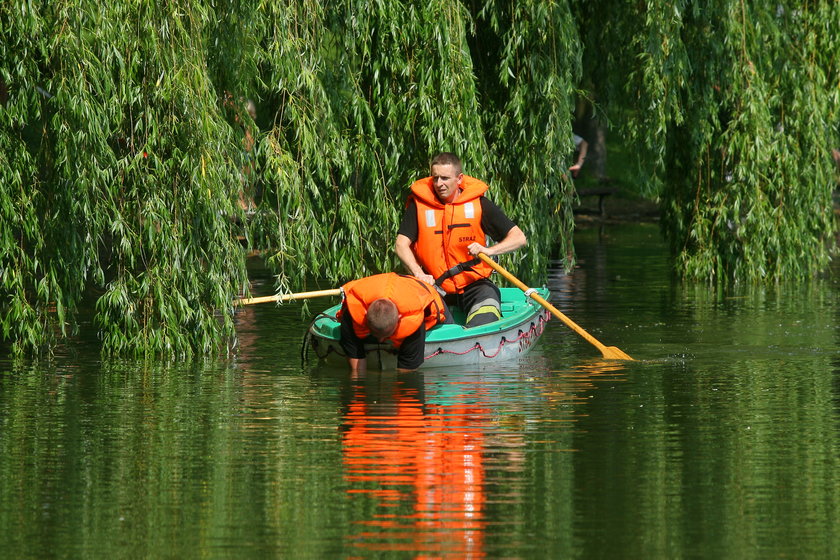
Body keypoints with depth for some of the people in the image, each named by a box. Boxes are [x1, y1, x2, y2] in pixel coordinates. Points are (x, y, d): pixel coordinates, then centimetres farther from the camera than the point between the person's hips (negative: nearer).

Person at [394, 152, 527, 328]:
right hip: (434, 284, 1)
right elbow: (401, 244, -4)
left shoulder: (478, 204, -1)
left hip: (473, 283, -1)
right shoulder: (419, 204, 1)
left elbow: (519, 238, -1)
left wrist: (489, 251, -21)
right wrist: (419, 274, -23)